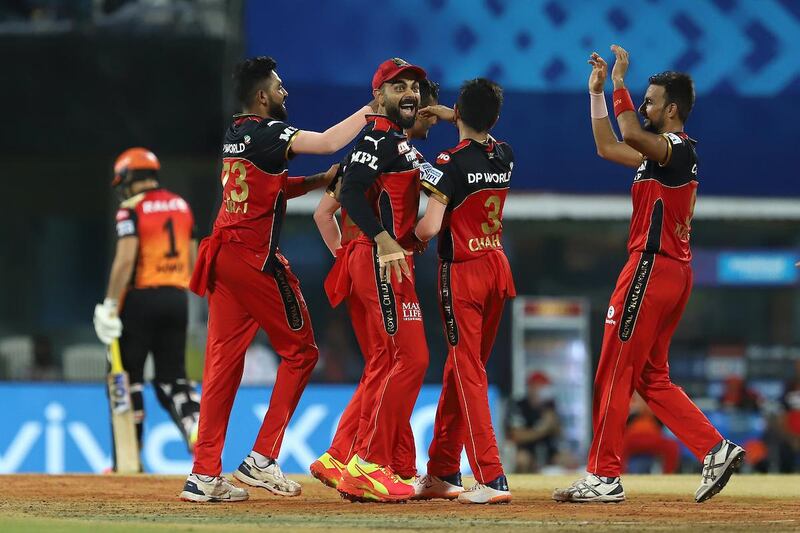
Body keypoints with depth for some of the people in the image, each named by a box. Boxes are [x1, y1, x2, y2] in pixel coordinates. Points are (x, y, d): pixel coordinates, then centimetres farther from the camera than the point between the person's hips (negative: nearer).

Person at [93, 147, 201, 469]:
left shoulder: (132, 209, -8)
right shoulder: (181, 205, 13)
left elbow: (125, 259, -17)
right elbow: (192, 259, 14)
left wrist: (110, 306, -15)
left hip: (140, 298, -6)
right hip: (177, 298, 6)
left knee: (127, 378, 4)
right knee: (172, 378, 9)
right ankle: (198, 429, -17)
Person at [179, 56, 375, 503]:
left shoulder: (234, 136, 16)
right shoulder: (266, 132, -11)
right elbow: (326, 143, -22)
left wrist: (321, 180, 13)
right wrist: (367, 112, -10)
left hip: (223, 256, 8)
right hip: (256, 258, -8)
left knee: (224, 359, 7)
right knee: (300, 350, 4)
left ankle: (206, 474, 3)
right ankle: (262, 458, -1)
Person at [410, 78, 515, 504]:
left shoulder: (452, 163, -16)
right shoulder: (505, 157, 4)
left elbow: (429, 227, -21)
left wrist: (412, 238, -1)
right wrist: (451, 117, 29)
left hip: (461, 273, -6)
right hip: (498, 268, 7)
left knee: (468, 374, -6)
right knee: (461, 369, 16)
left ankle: (491, 478, -16)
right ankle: (441, 472, 24)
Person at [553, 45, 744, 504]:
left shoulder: (679, 148, -12)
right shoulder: (663, 152, 18)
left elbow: (631, 135, -32)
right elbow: (608, 147, 29)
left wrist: (620, 83, -22)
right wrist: (598, 93, 23)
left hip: (653, 268, -10)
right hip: (674, 272, 10)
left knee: (615, 371, -6)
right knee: (651, 377, 13)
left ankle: (605, 478, -3)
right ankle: (716, 449, 4)